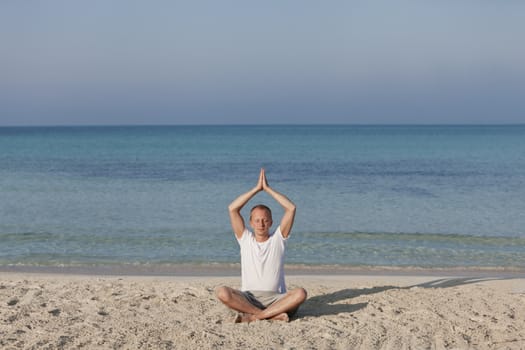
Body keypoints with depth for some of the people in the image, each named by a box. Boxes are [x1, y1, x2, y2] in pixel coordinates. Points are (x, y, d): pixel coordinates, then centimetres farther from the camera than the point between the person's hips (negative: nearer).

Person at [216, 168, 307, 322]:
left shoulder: (278, 238, 10)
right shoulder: (245, 239, 11)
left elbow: (291, 208, 0)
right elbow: (232, 209, 1)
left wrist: (267, 188, 2)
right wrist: (257, 188, 3)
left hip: (276, 298, 0)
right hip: (247, 298, 0)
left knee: (300, 293, -31)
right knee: (222, 292, -31)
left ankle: (253, 316, -29)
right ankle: (273, 314, -29)